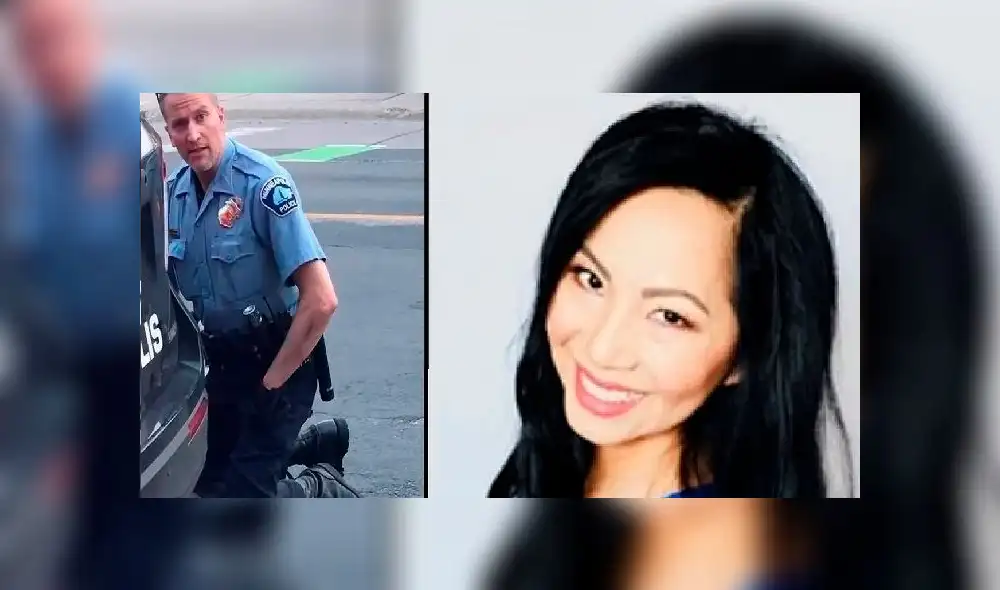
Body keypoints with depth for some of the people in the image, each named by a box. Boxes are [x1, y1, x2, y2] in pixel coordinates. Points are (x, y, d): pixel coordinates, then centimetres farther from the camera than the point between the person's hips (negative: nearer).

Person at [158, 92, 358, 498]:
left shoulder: (263, 184, -23)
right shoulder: (174, 190, -2)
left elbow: (321, 300, -28)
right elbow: (168, 281, 15)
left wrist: (272, 382, -20)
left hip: (271, 361, -7)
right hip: (216, 365, 7)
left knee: (242, 493, -7)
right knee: (204, 483, 17)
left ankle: (325, 491, 19)